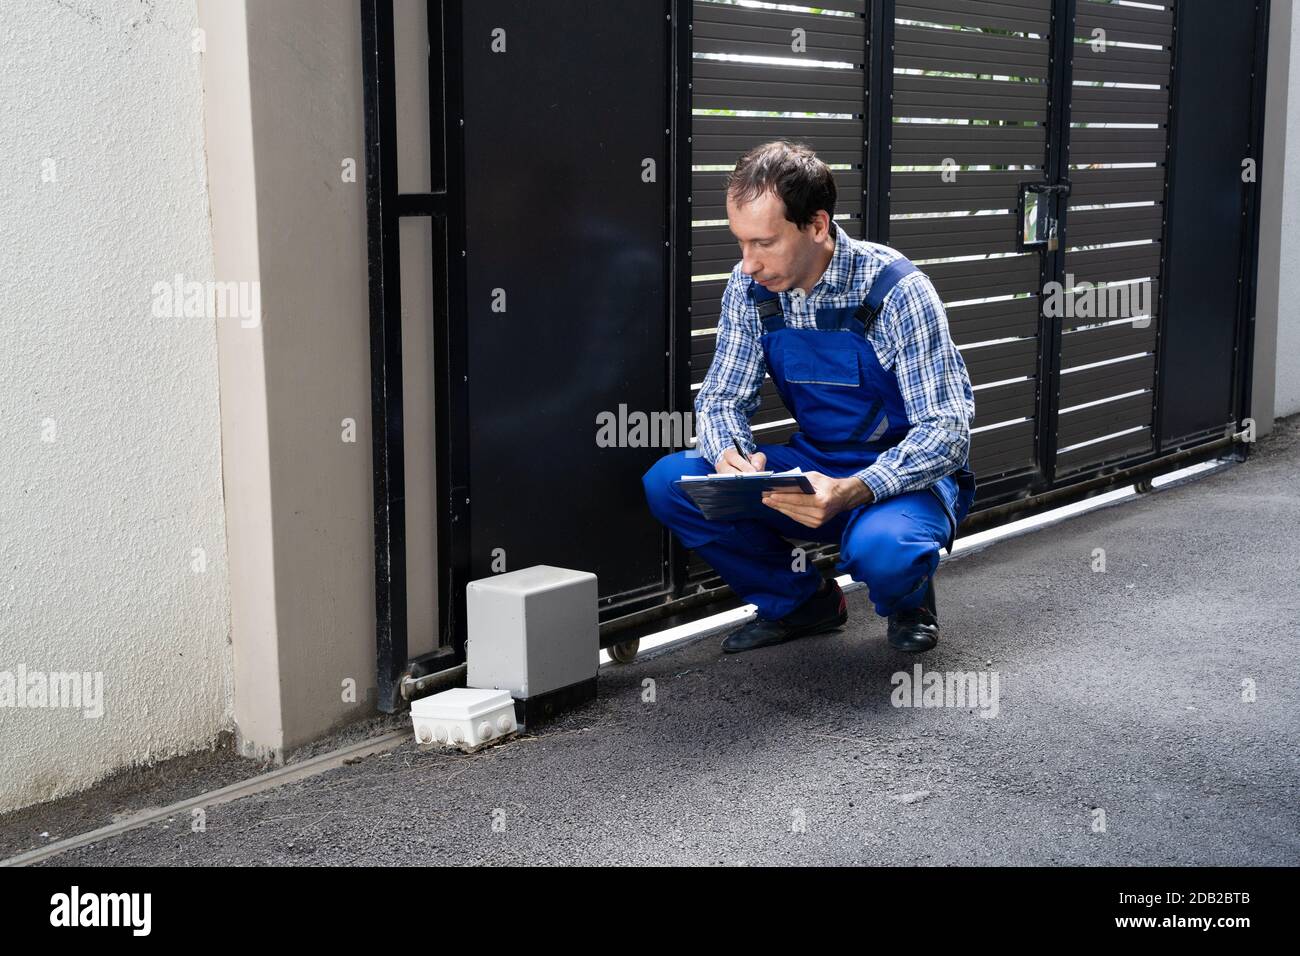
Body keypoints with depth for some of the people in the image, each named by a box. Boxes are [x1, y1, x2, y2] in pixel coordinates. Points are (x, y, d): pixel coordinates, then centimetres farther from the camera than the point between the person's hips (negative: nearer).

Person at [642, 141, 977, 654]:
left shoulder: (898, 291, -21)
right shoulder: (750, 288, -6)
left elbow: (946, 430, -23)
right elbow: (721, 399, 2)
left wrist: (850, 492, -40)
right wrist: (729, 453, -24)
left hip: (907, 475, -5)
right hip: (813, 467, 5)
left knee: (881, 548, -39)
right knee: (668, 482, -14)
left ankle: (908, 600, 2)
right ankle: (802, 600, 5)